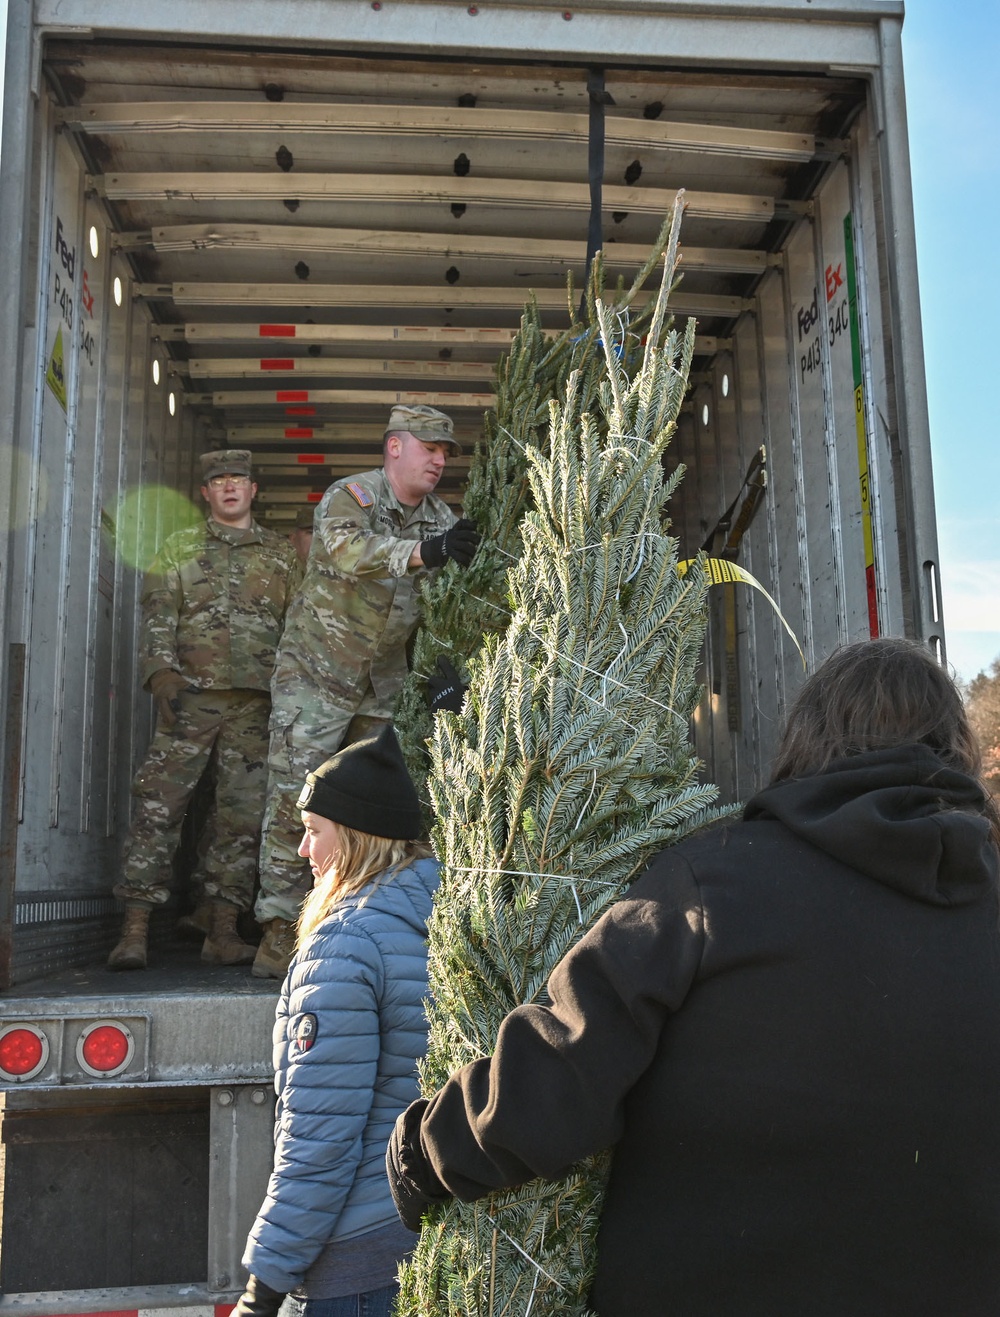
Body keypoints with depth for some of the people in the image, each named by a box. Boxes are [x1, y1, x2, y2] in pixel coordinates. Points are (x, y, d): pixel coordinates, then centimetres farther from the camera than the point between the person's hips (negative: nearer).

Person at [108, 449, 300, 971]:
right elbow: (157, 618, 4)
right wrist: (162, 674, -11)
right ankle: (135, 930, -6)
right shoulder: (180, 547, 14)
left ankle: (223, 932, 8)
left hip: (255, 701, 2)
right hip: (190, 693, -2)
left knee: (242, 815, 1)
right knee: (159, 805, -8)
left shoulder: (281, 555, 17)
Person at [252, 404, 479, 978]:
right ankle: (280, 934, -2)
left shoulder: (441, 517, 5)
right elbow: (348, 550, -36)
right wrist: (424, 552, -51)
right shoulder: (348, 497, -13)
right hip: (317, 673, -5)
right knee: (295, 799, -8)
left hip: (385, 685, 6)